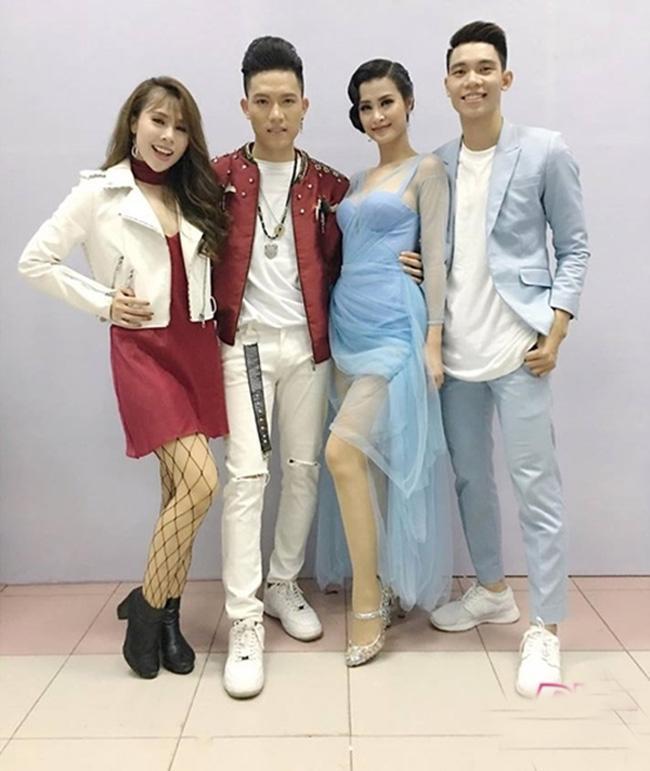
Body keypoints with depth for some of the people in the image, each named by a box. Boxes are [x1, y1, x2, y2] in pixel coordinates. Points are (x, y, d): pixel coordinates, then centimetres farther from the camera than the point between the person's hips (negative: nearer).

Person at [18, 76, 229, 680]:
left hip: (196, 344, 5)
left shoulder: (194, 198, 14)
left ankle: (167, 613, 23)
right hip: (141, 347, -5)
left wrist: (218, 316, 2)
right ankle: (146, 604, 6)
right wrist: (103, 302, -5)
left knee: (177, 485, 8)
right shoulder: (99, 193, -2)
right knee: (199, 481, -15)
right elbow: (35, 262, -2)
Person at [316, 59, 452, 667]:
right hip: (347, 324, 7)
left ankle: (369, 603, -6)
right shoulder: (357, 181, 20)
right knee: (367, 458, 8)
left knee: (343, 451, -17)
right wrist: (332, 336, 14)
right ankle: (379, 587, 20)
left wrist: (434, 340, -13)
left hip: (394, 326, -7)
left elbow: (435, 258, -5)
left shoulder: (426, 171, 2)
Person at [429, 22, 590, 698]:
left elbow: (574, 247, -1)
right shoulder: (437, 165, 10)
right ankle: (492, 591, 33)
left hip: (517, 348, -5)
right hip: (456, 350, 5)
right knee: (469, 477, 14)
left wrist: (556, 327, -10)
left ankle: (544, 630, 9)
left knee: (536, 486, -3)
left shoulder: (545, 153, -2)